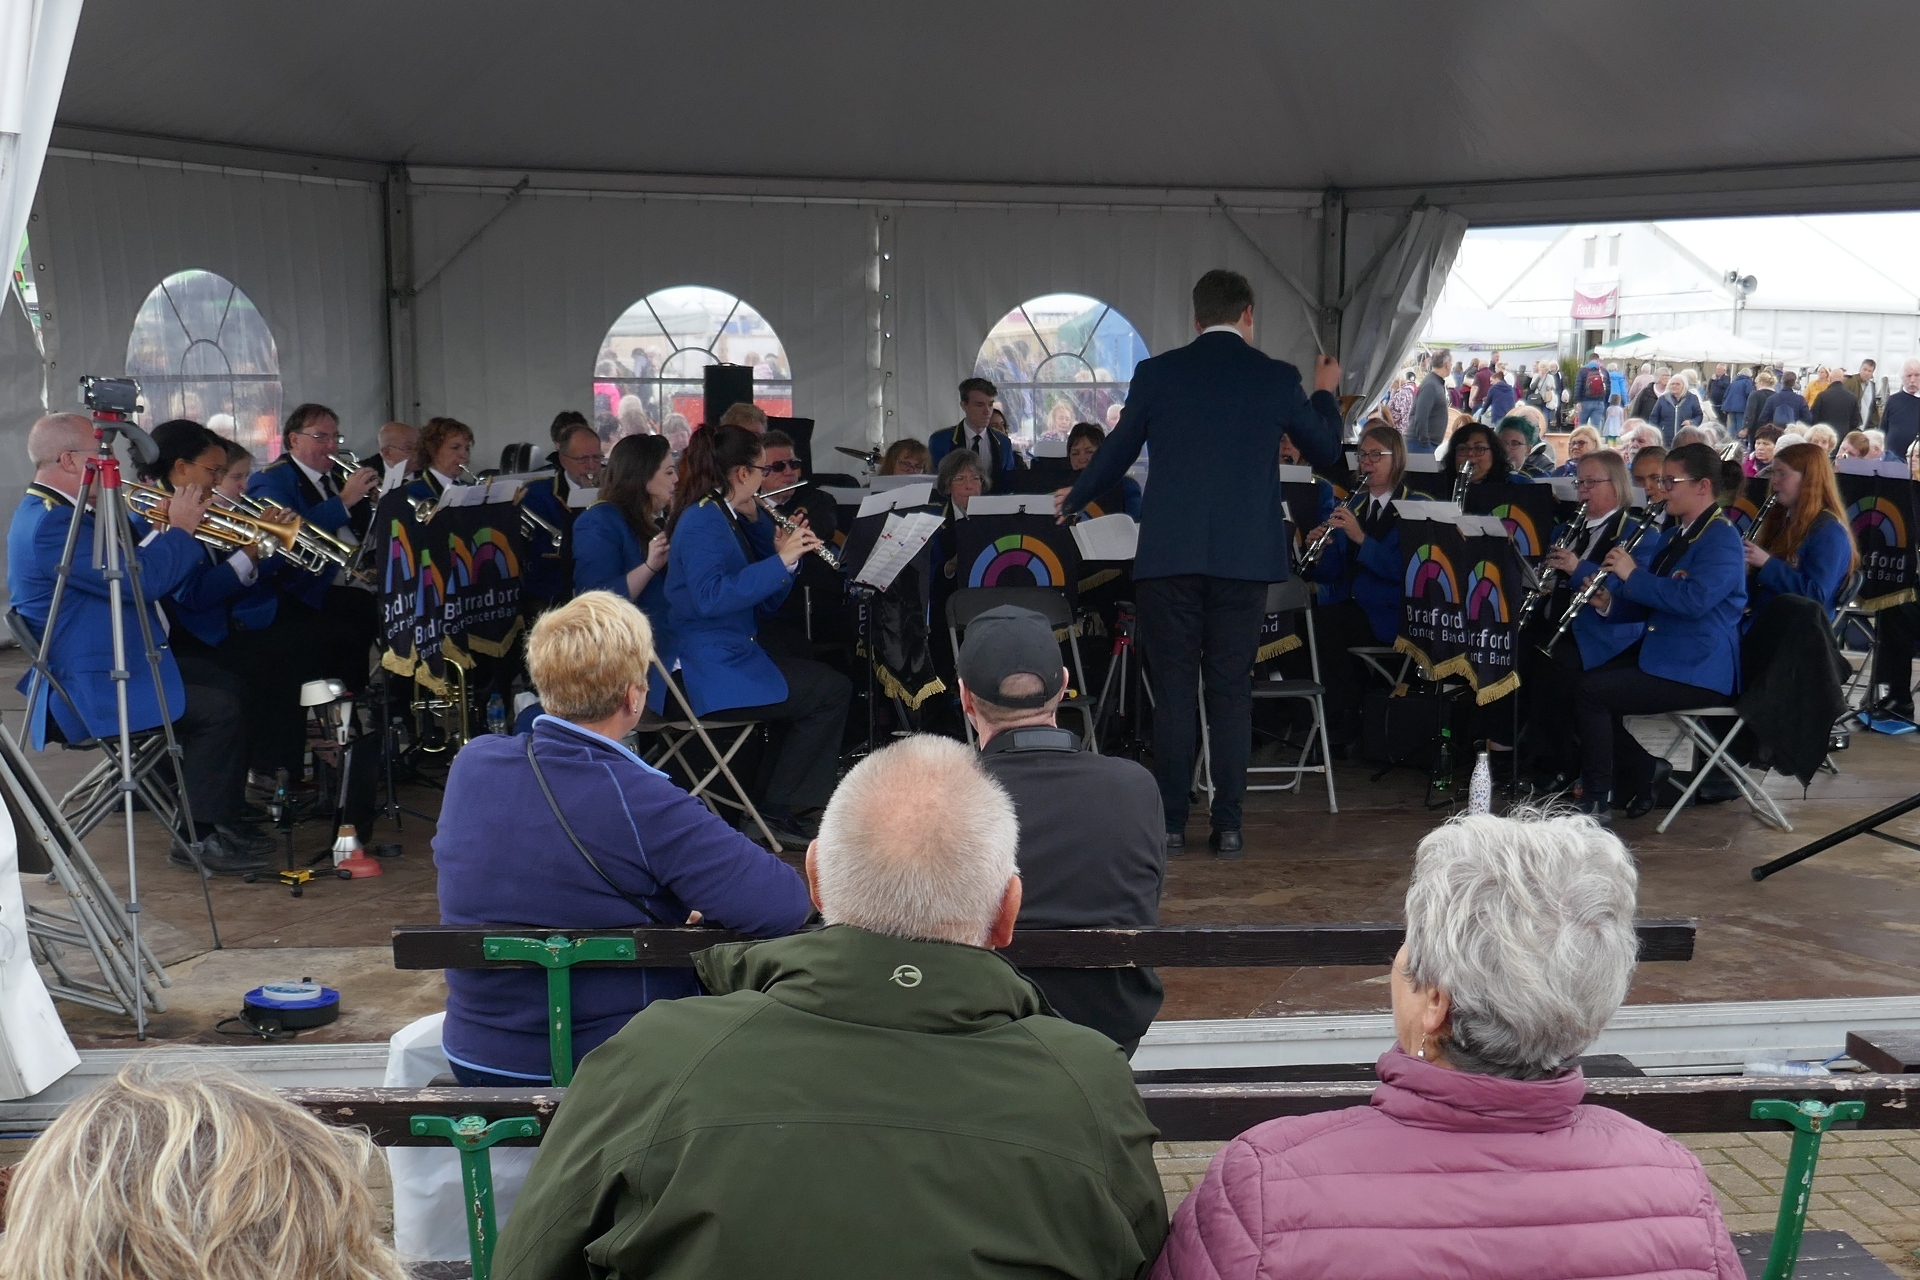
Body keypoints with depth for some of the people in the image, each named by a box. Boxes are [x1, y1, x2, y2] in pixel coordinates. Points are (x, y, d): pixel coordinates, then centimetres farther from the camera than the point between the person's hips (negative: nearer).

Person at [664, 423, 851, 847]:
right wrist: (780, 561, -27)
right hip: (708, 672, -10)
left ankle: (787, 802, 13)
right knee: (831, 691, -11)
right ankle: (778, 810, -2)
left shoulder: (730, 519, 16)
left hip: (733, 655, 10)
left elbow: (765, 602, 18)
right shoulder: (703, 520, -14)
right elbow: (710, 596, -29)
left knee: (830, 680, 13)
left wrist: (787, 555, 1)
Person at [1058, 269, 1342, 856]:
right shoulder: (1277, 377, 2)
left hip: (1168, 553, 0)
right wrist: (1325, 392, 32)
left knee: (1172, 689, 5)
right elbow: (1327, 453, 13)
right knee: (1232, 690, 6)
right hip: (1245, 556, 0)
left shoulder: (1156, 373, 2)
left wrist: (1072, 498, 31)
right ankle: (1228, 823, 6)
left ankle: (1171, 821, 7)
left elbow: (1116, 453, 12)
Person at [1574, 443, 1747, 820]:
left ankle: (1595, 801, -8)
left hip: (1698, 670, -10)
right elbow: (1649, 603, 22)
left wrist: (1633, 575, -22)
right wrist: (1610, 604, 1)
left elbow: (1694, 599, -30)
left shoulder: (1721, 540, -14)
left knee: (1589, 691, -19)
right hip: (1660, 654, 10)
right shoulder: (1673, 535, 17)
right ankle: (1644, 770, 11)